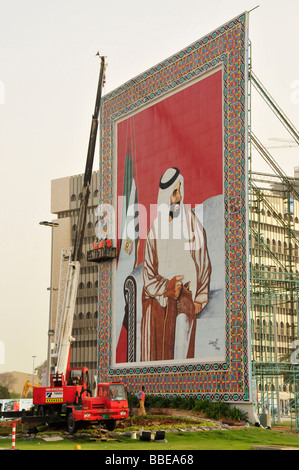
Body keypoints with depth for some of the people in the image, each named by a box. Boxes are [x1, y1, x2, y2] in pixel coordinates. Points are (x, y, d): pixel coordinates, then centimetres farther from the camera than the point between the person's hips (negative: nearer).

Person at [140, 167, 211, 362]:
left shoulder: (192, 222, 0)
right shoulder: (155, 228, 4)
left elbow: (204, 262, 3)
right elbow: (148, 272, 6)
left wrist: (200, 299, -2)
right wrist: (167, 288, -11)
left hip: (185, 300, -2)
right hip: (157, 301, 2)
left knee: (180, 351, -13)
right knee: (155, 350, 1)